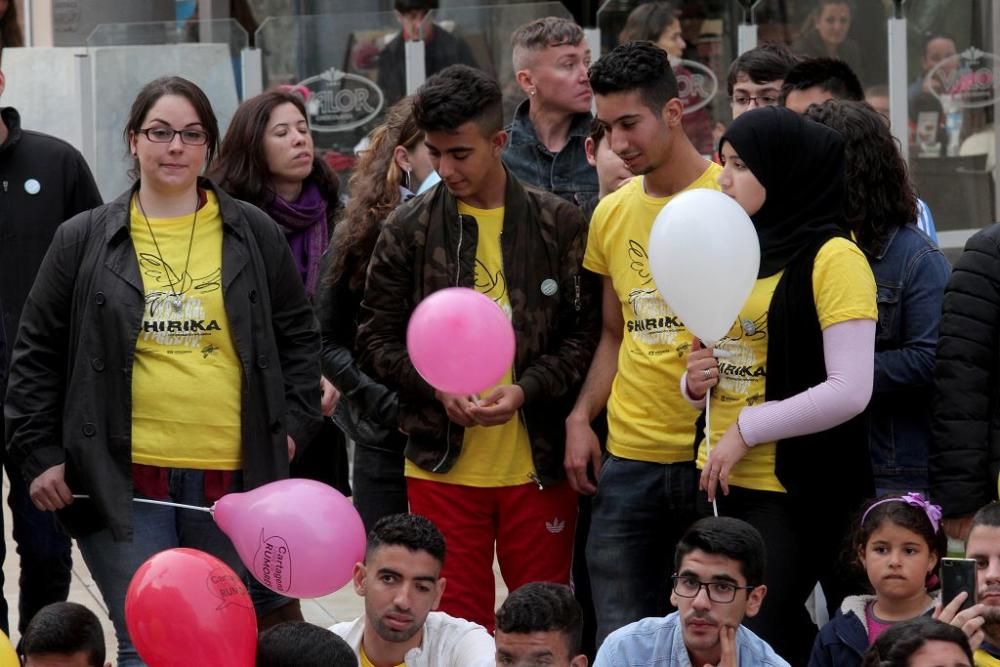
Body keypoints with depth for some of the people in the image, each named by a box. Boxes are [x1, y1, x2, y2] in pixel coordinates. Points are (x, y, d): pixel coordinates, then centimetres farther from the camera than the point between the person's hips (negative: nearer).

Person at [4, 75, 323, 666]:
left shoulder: (254, 235, 9)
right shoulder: (85, 241, 6)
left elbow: (299, 336, 17)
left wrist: (292, 426, 7)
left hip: (232, 477, 2)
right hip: (124, 482, -2)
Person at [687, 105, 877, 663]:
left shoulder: (832, 258, -11)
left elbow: (850, 391, -18)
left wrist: (746, 430, -13)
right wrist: (696, 384, -1)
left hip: (799, 492, -8)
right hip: (721, 487, 8)